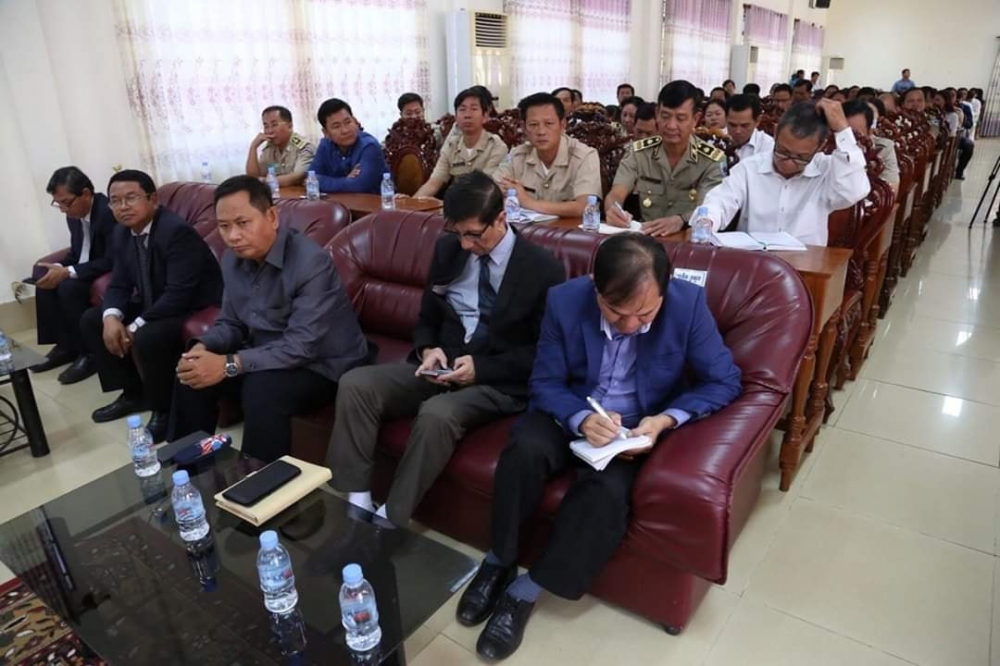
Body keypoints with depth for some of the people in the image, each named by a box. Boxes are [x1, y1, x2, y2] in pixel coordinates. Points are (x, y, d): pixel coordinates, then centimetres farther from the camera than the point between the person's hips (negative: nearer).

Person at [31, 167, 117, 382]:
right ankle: (64, 346, 4)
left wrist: (68, 272, -30)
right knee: (45, 278, -5)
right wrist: (59, 267, -8)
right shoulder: (74, 214, 2)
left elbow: (113, 261, -29)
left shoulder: (108, 212, -24)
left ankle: (90, 352, -12)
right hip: (85, 271, 9)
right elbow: (76, 252, 14)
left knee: (68, 286, -27)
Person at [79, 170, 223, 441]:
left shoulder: (177, 231, -25)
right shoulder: (123, 233, 3)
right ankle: (133, 393, 17)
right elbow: (119, 283, 6)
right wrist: (112, 316, -15)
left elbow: (179, 294, -30)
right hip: (154, 304, 10)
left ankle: (164, 410, -7)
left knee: (147, 339, -32)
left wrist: (135, 327, -26)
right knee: (91, 321, 7)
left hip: (195, 309, -9)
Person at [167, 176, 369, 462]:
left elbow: (301, 347, -32)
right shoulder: (233, 259, 0)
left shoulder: (311, 263, -27)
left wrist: (229, 364, -32)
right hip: (267, 357, 8)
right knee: (192, 372, -4)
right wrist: (203, 347, -12)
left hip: (322, 366, -8)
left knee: (262, 388, -33)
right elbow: (231, 322, 10)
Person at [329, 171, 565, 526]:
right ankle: (357, 503, -14)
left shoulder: (543, 268, -8)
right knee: (355, 383, -17)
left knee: (437, 413, -36)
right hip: (441, 368, 5)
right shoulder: (447, 248, 6)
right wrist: (428, 349, -8)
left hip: (499, 382, -5)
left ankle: (391, 520, -19)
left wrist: (481, 367, -18)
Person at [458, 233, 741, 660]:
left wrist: (664, 421, -24)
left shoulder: (689, 303, -18)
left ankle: (527, 590, -10)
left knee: (607, 488, -31)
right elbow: (545, 383, -8)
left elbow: (724, 382, -9)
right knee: (524, 448, -30)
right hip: (571, 414, 1)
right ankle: (498, 562, -6)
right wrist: (581, 419, -28)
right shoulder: (565, 300, -16)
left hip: (638, 428, -1)